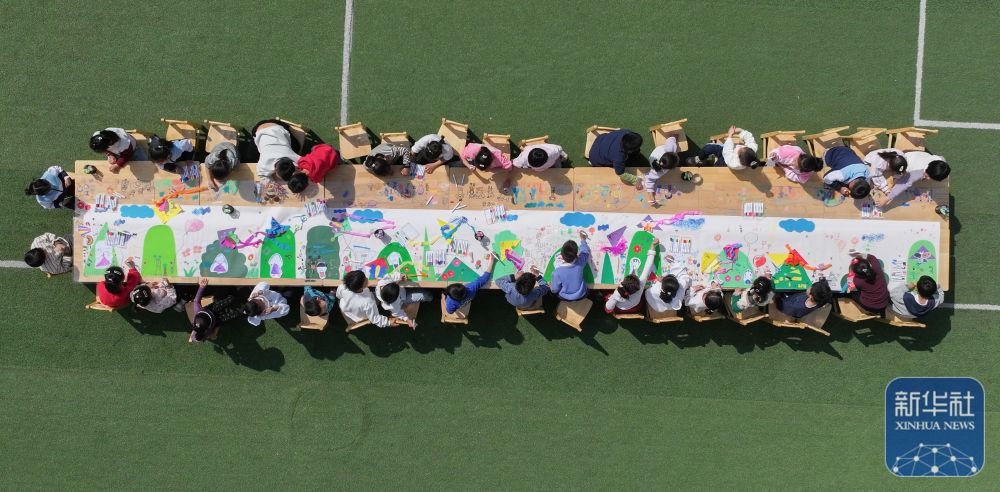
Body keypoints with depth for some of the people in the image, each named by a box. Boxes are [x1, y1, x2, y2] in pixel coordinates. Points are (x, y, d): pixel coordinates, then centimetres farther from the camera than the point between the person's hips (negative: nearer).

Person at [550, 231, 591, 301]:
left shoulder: (557, 272, -35)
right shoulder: (580, 262, -29)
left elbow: (555, 290, -18)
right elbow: (585, 251, -4)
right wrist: (583, 240, 12)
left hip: (565, 298, -2)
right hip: (581, 296, 2)